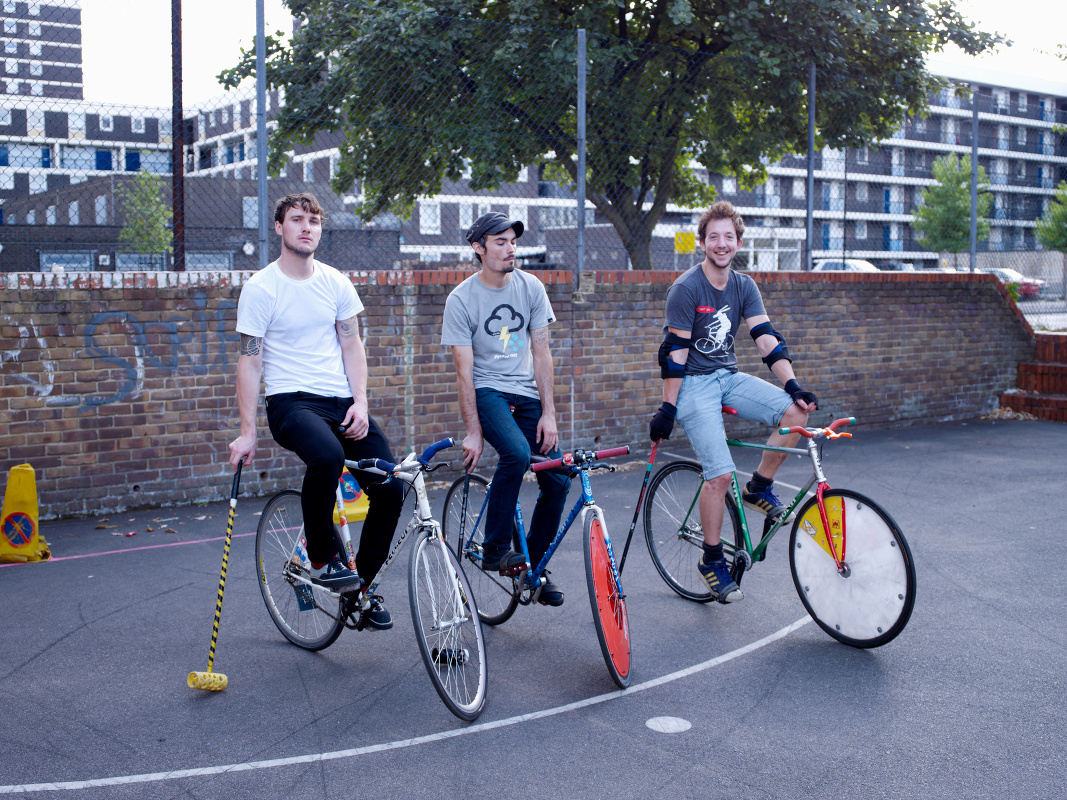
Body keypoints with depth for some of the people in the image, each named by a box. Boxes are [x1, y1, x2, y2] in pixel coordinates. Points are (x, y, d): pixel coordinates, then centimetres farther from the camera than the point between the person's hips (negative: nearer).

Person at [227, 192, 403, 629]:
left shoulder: (336, 283, 10)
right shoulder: (260, 287, -3)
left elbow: (352, 346, 12)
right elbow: (250, 361, -4)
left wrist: (360, 403, -3)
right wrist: (247, 432, -8)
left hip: (342, 401, 5)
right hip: (290, 401, -5)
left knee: (390, 488, -8)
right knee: (327, 455, -38)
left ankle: (361, 586, 13)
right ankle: (322, 557, -13)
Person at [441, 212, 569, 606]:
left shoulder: (531, 288, 0)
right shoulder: (461, 299, -10)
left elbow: (541, 353, 2)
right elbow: (464, 371, -10)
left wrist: (548, 414, -5)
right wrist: (473, 432, -14)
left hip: (526, 393, 4)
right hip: (487, 392, -4)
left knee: (557, 480, -8)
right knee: (517, 453, -33)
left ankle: (534, 566, 12)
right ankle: (495, 550, -16)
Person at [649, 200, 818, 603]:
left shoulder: (744, 287, 5)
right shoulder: (686, 288, -13)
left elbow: (767, 338, -1)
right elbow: (675, 352, -14)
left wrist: (793, 385, -13)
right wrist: (668, 409, -15)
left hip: (729, 378, 6)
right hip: (694, 384, -6)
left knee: (795, 412, -16)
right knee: (720, 473, -16)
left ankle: (759, 488, 4)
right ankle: (712, 560, 2)